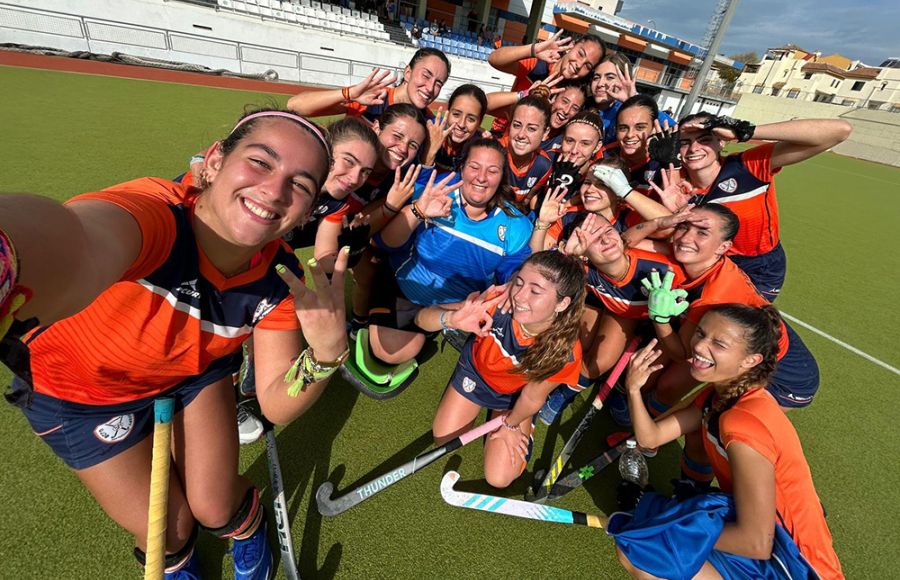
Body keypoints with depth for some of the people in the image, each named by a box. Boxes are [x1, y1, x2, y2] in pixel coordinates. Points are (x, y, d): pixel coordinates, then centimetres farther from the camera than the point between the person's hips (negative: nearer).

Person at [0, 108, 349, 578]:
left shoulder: (280, 279, -25)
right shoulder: (155, 211, -39)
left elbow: (276, 406, -21)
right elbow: (74, 246, -65)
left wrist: (326, 350, -38)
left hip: (196, 373, 2)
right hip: (80, 392, -2)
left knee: (213, 508, 4)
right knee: (169, 531, 9)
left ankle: (246, 526, 45)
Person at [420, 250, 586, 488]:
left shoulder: (565, 351, -37)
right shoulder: (498, 303, -40)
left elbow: (533, 397, -18)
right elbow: (423, 318, -38)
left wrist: (510, 425, -1)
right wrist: (453, 319, -59)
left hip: (514, 396, -1)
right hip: (475, 372, 1)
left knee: (499, 478, 4)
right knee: (444, 441, 13)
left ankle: (524, 427, 29)